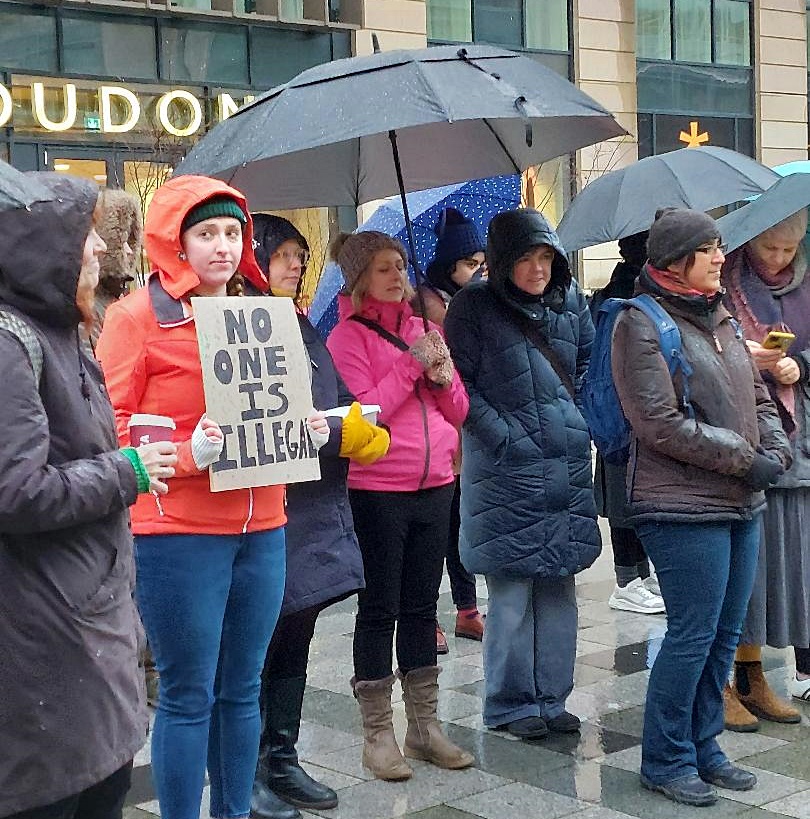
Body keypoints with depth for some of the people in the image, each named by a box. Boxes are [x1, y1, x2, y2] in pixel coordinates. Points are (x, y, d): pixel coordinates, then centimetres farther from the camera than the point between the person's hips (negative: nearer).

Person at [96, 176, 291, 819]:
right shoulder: (137, 315, -5)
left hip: (261, 528, 6)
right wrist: (187, 453, -22)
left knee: (242, 689, 13)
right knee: (189, 696, 1)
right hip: (178, 531, -6)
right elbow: (109, 426, -9)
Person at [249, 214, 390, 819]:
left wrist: (367, 430, -5)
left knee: (295, 640, 15)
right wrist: (338, 434, -17)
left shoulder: (304, 328, 15)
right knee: (260, 647, 0)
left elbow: (343, 401, 17)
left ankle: (283, 763, 27)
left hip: (316, 513, 8)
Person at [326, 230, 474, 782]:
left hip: (435, 486, 6)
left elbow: (458, 410, 12)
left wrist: (442, 375, -7)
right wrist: (412, 365, -16)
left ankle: (425, 725, 21)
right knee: (380, 609, 1)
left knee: (422, 607, 12)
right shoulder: (348, 336, -5)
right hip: (378, 491, -5)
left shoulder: (423, 329, 12)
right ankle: (378, 733, 10)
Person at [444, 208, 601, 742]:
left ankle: (551, 699, 20)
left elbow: (590, 364, 21)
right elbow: (460, 384, -8)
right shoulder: (475, 307, -5)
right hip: (505, 471, -5)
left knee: (559, 588, 10)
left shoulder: (570, 302, 9)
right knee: (511, 592, 0)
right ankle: (510, 704, 11)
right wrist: (504, 435, -15)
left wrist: (579, 423, 8)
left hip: (567, 466, 5)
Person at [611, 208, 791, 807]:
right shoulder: (642, 325, -9)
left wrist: (776, 449, -1)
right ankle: (665, 761, 10)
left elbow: (757, 397, 20)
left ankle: (703, 746, 26)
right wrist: (743, 459, -14)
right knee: (693, 636, -4)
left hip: (742, 507, 8)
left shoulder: (721, 321, 15)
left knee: (725, 634, 13)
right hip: (684, 509, -8)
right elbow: (660, 424, -16)